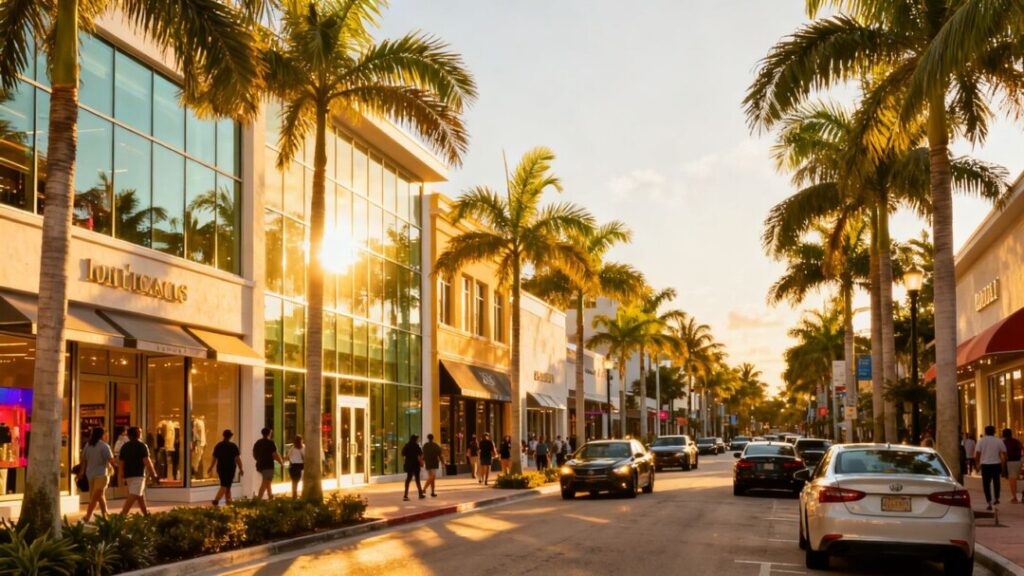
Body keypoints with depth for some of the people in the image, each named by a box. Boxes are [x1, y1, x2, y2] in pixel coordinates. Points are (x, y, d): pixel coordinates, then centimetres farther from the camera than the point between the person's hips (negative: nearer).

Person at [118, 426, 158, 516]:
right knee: (133, 495, -12)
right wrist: (153, 473, -5)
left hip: (128, 475, 7)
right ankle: (123, 514, -24)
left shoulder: (124, 446, 12)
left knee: (140, 495, 19)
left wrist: (122, 477, 16)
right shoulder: (142, 445, -6)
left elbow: (120, 462, 11)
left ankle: (146, 513, 28)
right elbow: (147, 461, -13)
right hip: (138, 474, -7)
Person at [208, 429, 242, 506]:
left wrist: (211, 468, 25)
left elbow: (214, 458, 11)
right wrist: (240, 469, -4)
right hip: (230, 468, -5)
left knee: (225, 485, 18)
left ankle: (228, 501, 23)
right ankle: (216, 500, -22)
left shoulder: (218, 445, 4)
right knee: (225, 486, -4)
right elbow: (237, 459, -11)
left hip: (220, 468, 5)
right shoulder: (233, 446, -9)